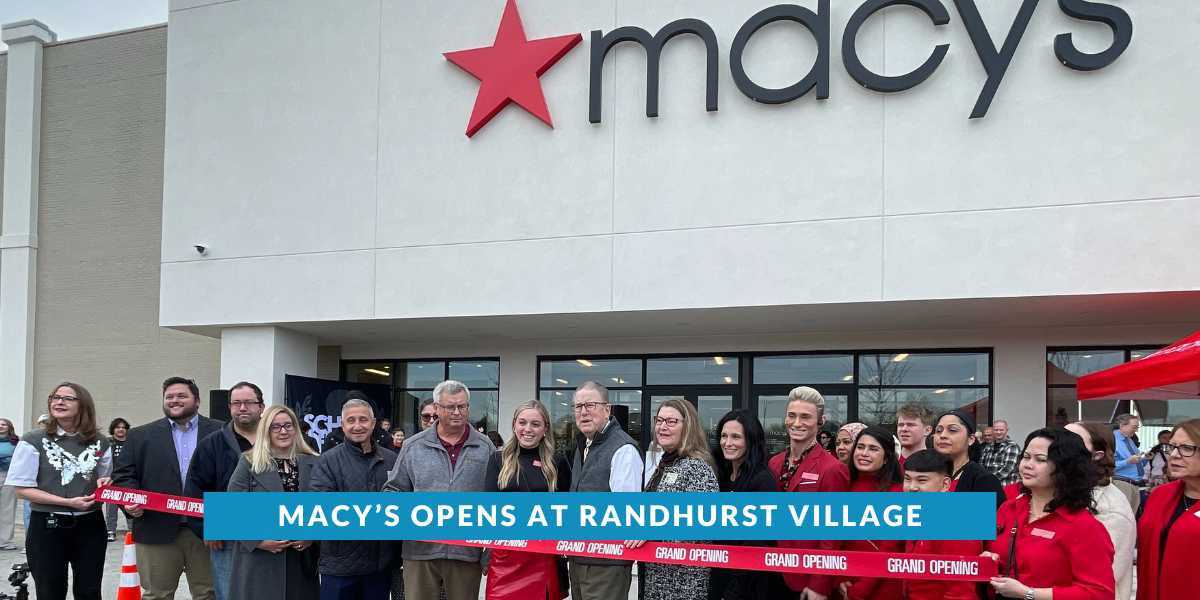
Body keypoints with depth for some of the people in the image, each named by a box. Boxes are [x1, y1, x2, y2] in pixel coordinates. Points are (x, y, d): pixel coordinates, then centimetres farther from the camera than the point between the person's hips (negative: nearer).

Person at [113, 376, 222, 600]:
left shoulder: (220, 432, 7)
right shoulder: (141, 436, 11)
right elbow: (123, 474, 7)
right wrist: (130, 501, -11)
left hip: (207, 528, -1)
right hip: (158, 530, 1)